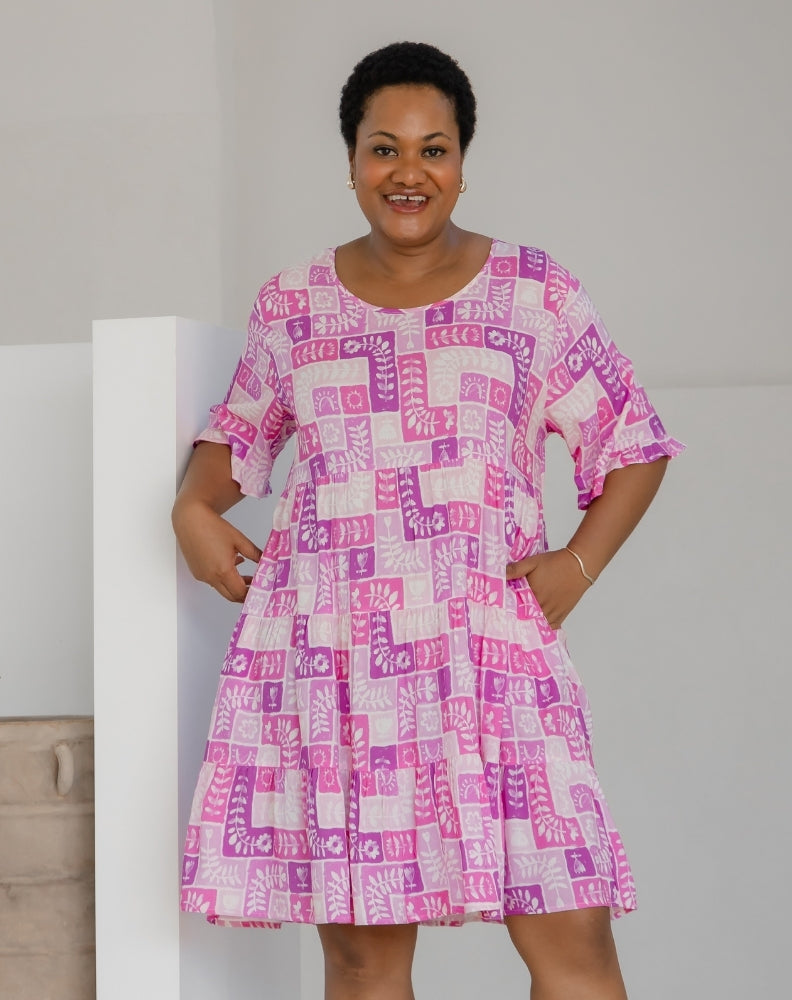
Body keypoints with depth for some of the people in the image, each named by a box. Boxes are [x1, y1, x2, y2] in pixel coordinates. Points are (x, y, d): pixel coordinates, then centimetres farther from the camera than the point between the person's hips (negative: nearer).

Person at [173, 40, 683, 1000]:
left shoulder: (534, 294, 7)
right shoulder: (292, 306, 11)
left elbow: (633, 447, 11)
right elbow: (239, 431, 25)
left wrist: (578, 563, -2)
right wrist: (195, 505, 6)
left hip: (489, 644, -1)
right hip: (327, 653, 1)